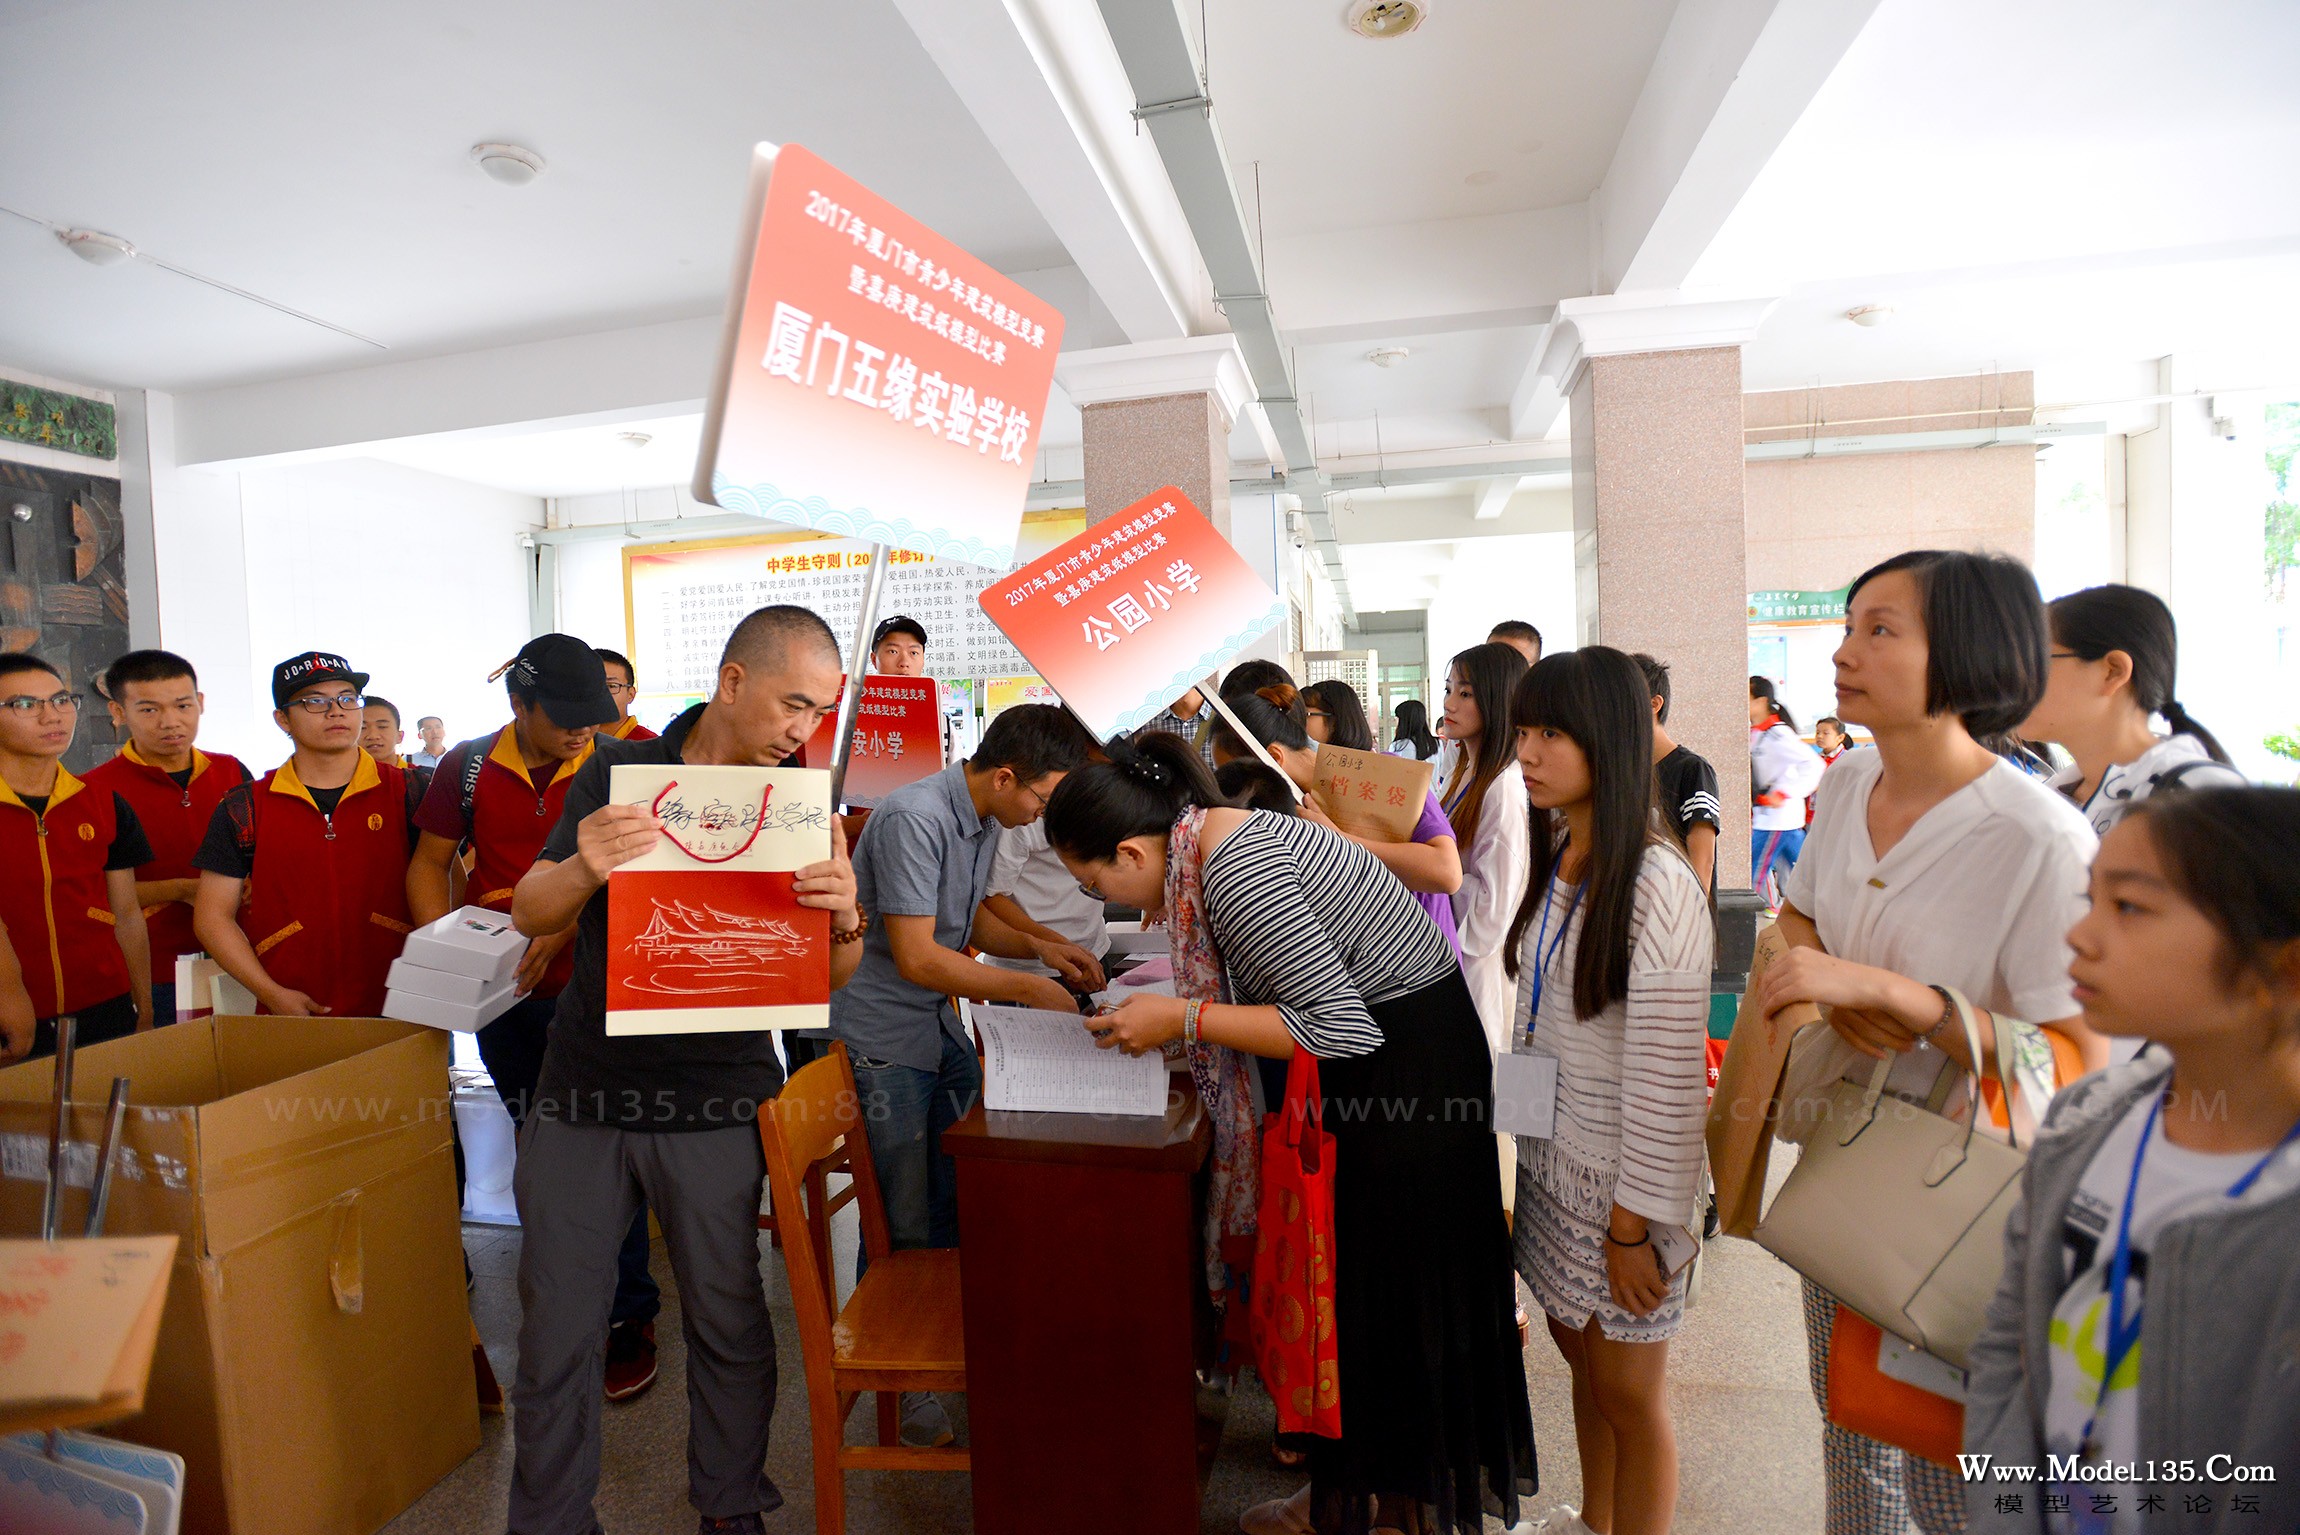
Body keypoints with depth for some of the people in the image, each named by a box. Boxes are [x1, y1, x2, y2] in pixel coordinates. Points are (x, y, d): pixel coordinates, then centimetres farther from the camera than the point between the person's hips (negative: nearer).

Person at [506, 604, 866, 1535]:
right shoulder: (618, 772, -1)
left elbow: (831, 981, -1)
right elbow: (529, 915, -3)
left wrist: (844, 919, -25)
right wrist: (583, 870, -26)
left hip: (717, 1107, 0)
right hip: (582, 1094, 1)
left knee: (729, 1323, 8)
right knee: (556, 1334, 8)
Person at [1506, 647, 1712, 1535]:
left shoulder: (1657, 886, -22)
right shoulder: (1557, 856, 4)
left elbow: (1663, 1074, -21)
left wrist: (1632, 1227, -17)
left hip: (1621, 1177, -7)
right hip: (1553, 1155, 7)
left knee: (1627, 1392, 10)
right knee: (1581, 1353, 23)